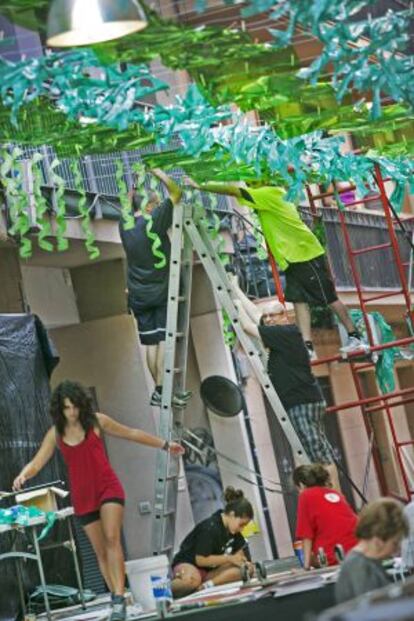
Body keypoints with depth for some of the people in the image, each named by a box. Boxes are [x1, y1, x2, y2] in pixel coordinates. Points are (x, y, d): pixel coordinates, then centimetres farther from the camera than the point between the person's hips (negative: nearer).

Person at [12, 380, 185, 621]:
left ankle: (119, 599, -25)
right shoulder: (56, 433, 2)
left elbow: (132, 433, 8)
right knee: (100, 551, 4)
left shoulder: (96, 421, -2)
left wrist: (164, 445, 14)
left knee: (112, 539, -20)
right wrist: (23, 475, -25)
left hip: (108, 488, -3)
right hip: (83, 497, 3)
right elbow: (37, 463, -1)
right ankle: (117, 601, 11)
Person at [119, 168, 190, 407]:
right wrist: (159, 173, -2)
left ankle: (160, 390, 8)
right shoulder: (155, 220, -12)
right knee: (165, 340, -4)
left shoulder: (125, 225, 5)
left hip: (138, 295, 5)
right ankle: (163, 390, -8)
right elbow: (176, 193, -10)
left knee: (151, 342, 6)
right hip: (161, 291, -5)